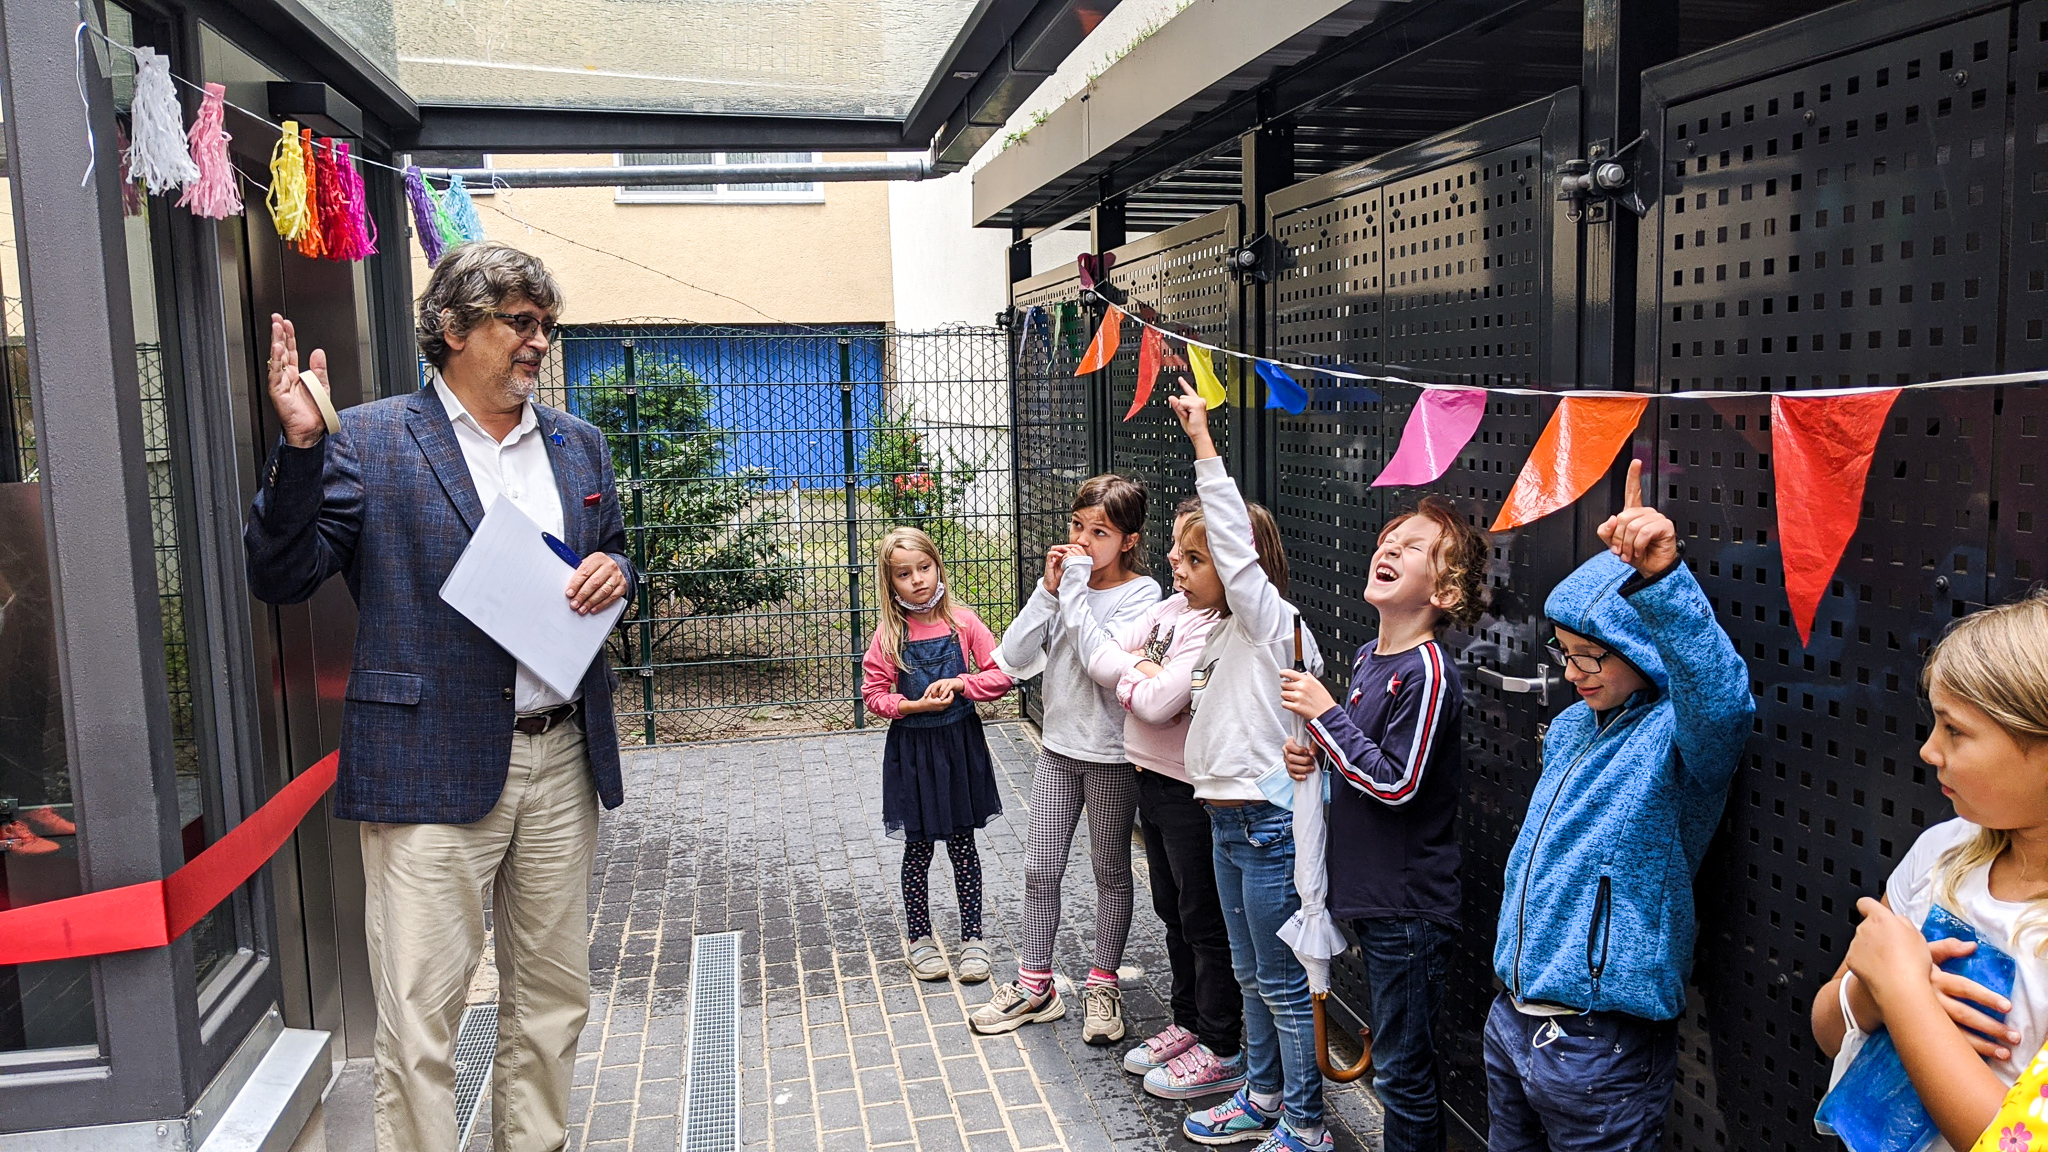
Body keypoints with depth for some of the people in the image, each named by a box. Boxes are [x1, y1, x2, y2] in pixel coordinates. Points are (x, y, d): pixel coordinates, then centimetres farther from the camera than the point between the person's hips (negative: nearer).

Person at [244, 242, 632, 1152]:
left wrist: (614, 571, -2)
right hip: (434, 764, -5)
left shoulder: (579, 445, 12)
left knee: (555, 994, 15)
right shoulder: (369, 440, -3)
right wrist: (299, 446, -21)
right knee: (419, 1015, -1)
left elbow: (612, 559, 22)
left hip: (561, 759, 5)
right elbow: (282, 578, -8)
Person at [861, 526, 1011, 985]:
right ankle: (920, 938, 25)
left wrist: (958, 684, -18)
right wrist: (914, 705, -17)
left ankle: (972, 937, 22)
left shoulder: (963, 622, -6)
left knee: (962, 845, 10)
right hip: (912, 748, 0)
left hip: (960, 744, 0)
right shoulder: (890, 634, -7)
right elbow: (874, 693, -3)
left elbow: (1002, 675, -6)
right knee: (918, 848, 10)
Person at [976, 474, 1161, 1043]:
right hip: (1058, 747, 5)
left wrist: (1074, 588, -24)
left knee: (1111, 872, 11)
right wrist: (1049, 589, -12)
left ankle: (1103, 983, 26)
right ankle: (1034, 984, 23)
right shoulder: (1065, 583, 3)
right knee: (1040, 871, 9)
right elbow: (1013, 658, -5)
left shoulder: (1141, 593, -13)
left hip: (1112, 755, -5)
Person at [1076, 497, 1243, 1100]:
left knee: (1205, 920, 4)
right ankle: (1188, 1024, 37)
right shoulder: (1170, 607, 4)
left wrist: (1129, 675, -10)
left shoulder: (1219, 632, -23)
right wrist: (1139, 667, -13)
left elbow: (1157, 702, -28)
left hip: (1194, 793, -9)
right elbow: (1101, 656, 4)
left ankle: (1222, 1052, 19)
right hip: (1153, 779, 9)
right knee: (1173, 910, 21)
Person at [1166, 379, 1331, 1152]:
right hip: (1226, 818, 9)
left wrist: (1202, 442, -23)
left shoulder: (1271, 619, -13)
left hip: (1268, 820, -9)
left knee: (1283, 983, 1)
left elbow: (1234, 538, -24)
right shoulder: (1229, 630, 13)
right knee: (1250, 974, 19)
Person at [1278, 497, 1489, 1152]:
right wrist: (1314, 755, 0)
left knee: (1403, 1073, 4)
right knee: (1394, 1059, 21)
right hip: (1368, 891, 9)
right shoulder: (1368, 657, 7)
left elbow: (1395, 783, -22)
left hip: (1408, 906, -8)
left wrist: (1324, 713, -17)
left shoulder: (1428, 671, -20)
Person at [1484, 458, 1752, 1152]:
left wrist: (1661, 578, -54)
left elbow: (1720, 698, -40)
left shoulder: (1680, 733, -14)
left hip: (1604, 1048, -7)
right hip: (1512, 1018, 8)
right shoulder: (1569, 729, 9)